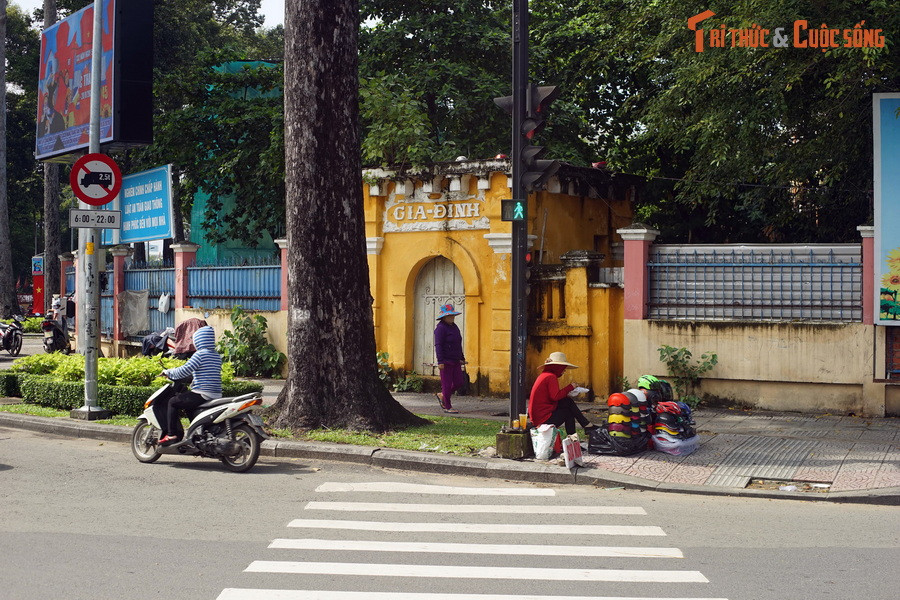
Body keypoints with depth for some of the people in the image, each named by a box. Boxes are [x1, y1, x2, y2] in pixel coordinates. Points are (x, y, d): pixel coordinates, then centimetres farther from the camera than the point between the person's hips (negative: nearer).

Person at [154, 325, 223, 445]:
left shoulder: (200, 354, -11)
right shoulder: (217, 356, 14)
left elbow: (185, 370, -15)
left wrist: (168, 372, 1)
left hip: (202, 395, -9)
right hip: (216, 394, 9)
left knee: (173, 403, 2)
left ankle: (172, 435, -4)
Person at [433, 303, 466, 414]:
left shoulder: (454, 327, 15)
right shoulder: (441, 328, -12)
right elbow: (438, 345, -17)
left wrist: (462, 358, 22)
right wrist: (440, 362, -23)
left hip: (455, 361, 8)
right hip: (446, 361, -8)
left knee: (459, 382, 6)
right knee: (447, 383, -2)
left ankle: (441, 395, 25)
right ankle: (447, 407, 8)